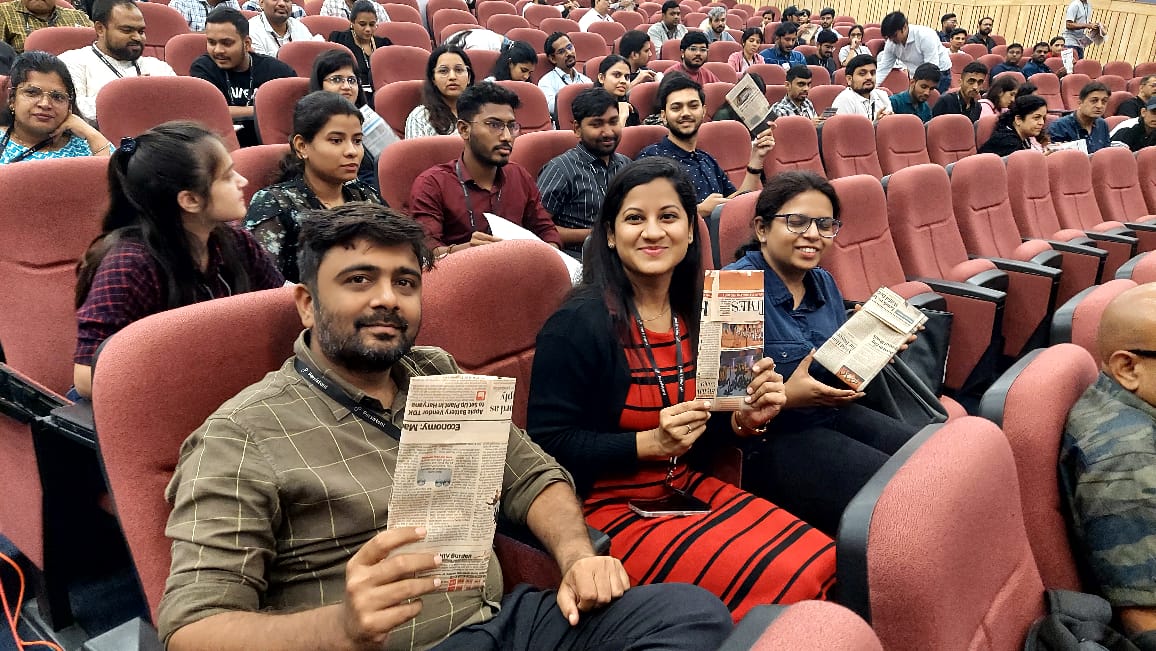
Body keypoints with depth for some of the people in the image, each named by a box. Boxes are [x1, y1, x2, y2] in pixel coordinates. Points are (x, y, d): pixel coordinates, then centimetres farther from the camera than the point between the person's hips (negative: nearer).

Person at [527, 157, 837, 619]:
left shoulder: (694, 317, 6)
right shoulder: (578, 323, -16)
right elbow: (548, 445, -15)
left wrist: (744, 420, -6)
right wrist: (651, 443, -22)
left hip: (684, 488, 7)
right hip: (607, 507, -7)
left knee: (824, 561, -9)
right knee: (780, 582, -19)